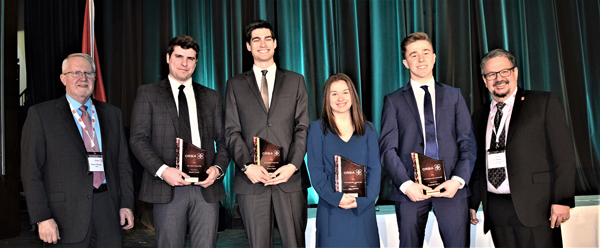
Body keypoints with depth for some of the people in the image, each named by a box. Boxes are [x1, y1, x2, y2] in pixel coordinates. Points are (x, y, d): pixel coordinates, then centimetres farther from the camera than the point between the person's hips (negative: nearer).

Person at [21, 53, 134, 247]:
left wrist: (126, 204, 5)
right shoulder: (41, 114, 1)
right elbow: (31, 171, -4)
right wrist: (42, 217, -10)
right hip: (68, 212, -3)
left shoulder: (112, 114, 12)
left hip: (109, 208, 3)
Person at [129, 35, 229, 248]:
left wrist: (218, 168, -7)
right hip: (167, 189, -2)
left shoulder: (211, 97, 15)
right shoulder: (148, 93, 8)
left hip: (206, 186, 2)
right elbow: (138, 138, -1)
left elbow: (223, 140, 13)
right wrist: (162, 170, -15)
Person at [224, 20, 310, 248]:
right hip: (252, 180, 0)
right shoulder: (235, 85, 12)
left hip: (291, 178, 0)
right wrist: (247, 166, -10)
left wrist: (292, 165, -9)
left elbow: (303, 128, 5)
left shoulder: (295, 81, 13)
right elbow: (232, 132, 5)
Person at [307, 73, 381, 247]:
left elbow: (374, 168, 4)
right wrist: (336, 198, -15)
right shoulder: (318, 128, 4)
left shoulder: (367, 129, 9)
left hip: (363, 208, 2)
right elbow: (315, 169, -3)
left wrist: (362, 200, -10)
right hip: (331, 209, -2)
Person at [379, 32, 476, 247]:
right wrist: (406, 184, -12)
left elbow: (468, 143, 8)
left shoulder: (454, 96, 13)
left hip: (451, 188, 1)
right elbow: (388, 149, 1)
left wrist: (458, 179, -7)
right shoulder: (394, 101, 7)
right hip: (411, 190, -1)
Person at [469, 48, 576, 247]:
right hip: (495, 208, 4)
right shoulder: (480, 116, 15)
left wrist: (562, 200, -10)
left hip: (535, 208, -3)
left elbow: (563, 154, -3)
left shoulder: (544, 102, 2)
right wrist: (472, 203, 13)